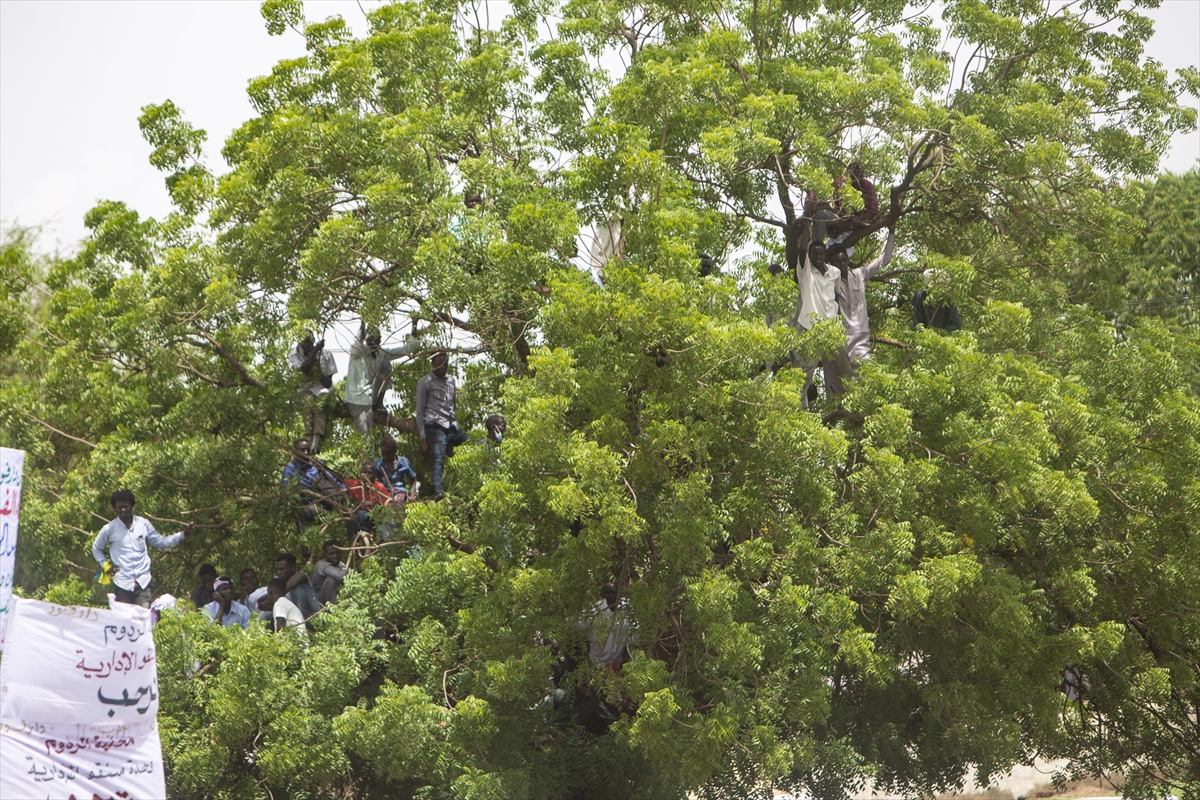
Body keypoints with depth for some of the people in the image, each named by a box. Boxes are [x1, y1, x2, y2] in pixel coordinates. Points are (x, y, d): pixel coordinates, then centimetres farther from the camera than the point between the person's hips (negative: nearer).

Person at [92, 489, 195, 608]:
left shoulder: (143, 524, 5)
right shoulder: (109, 529, 1)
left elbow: (161, 542, 15)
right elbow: (96, 548, 18)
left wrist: (183, 534, 5)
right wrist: (105, 566, 5)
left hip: (143, 583, 1)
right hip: (122, 584, -1)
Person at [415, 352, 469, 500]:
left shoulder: (451, 381, 23)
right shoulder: (425, 383, 5)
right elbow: (420, 412, 3)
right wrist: (423, 438, -4)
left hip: (452, 426, 6)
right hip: (435, 426, -6)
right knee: (438, 460, -23)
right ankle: (438, 492, -37)